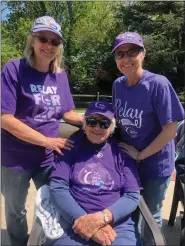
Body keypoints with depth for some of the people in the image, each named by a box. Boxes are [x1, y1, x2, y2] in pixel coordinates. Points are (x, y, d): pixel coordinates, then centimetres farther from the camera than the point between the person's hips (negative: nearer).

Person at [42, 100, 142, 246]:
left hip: (117, 224, 1)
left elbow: (132, 196, 1)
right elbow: (57, 187, -4)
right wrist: (86, 220, -15)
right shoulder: (71, 147, 6)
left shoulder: (122, 152, 6)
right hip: (74, 223, 0)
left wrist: (102, 217, -14)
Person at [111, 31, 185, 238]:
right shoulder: (118, 85, -3)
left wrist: (140, 155, -15)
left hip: (155, 165, -4)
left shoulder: (158, 84, -20)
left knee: (150, 216, 15)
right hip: (126, 160, 4)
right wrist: (118, 149, -2)